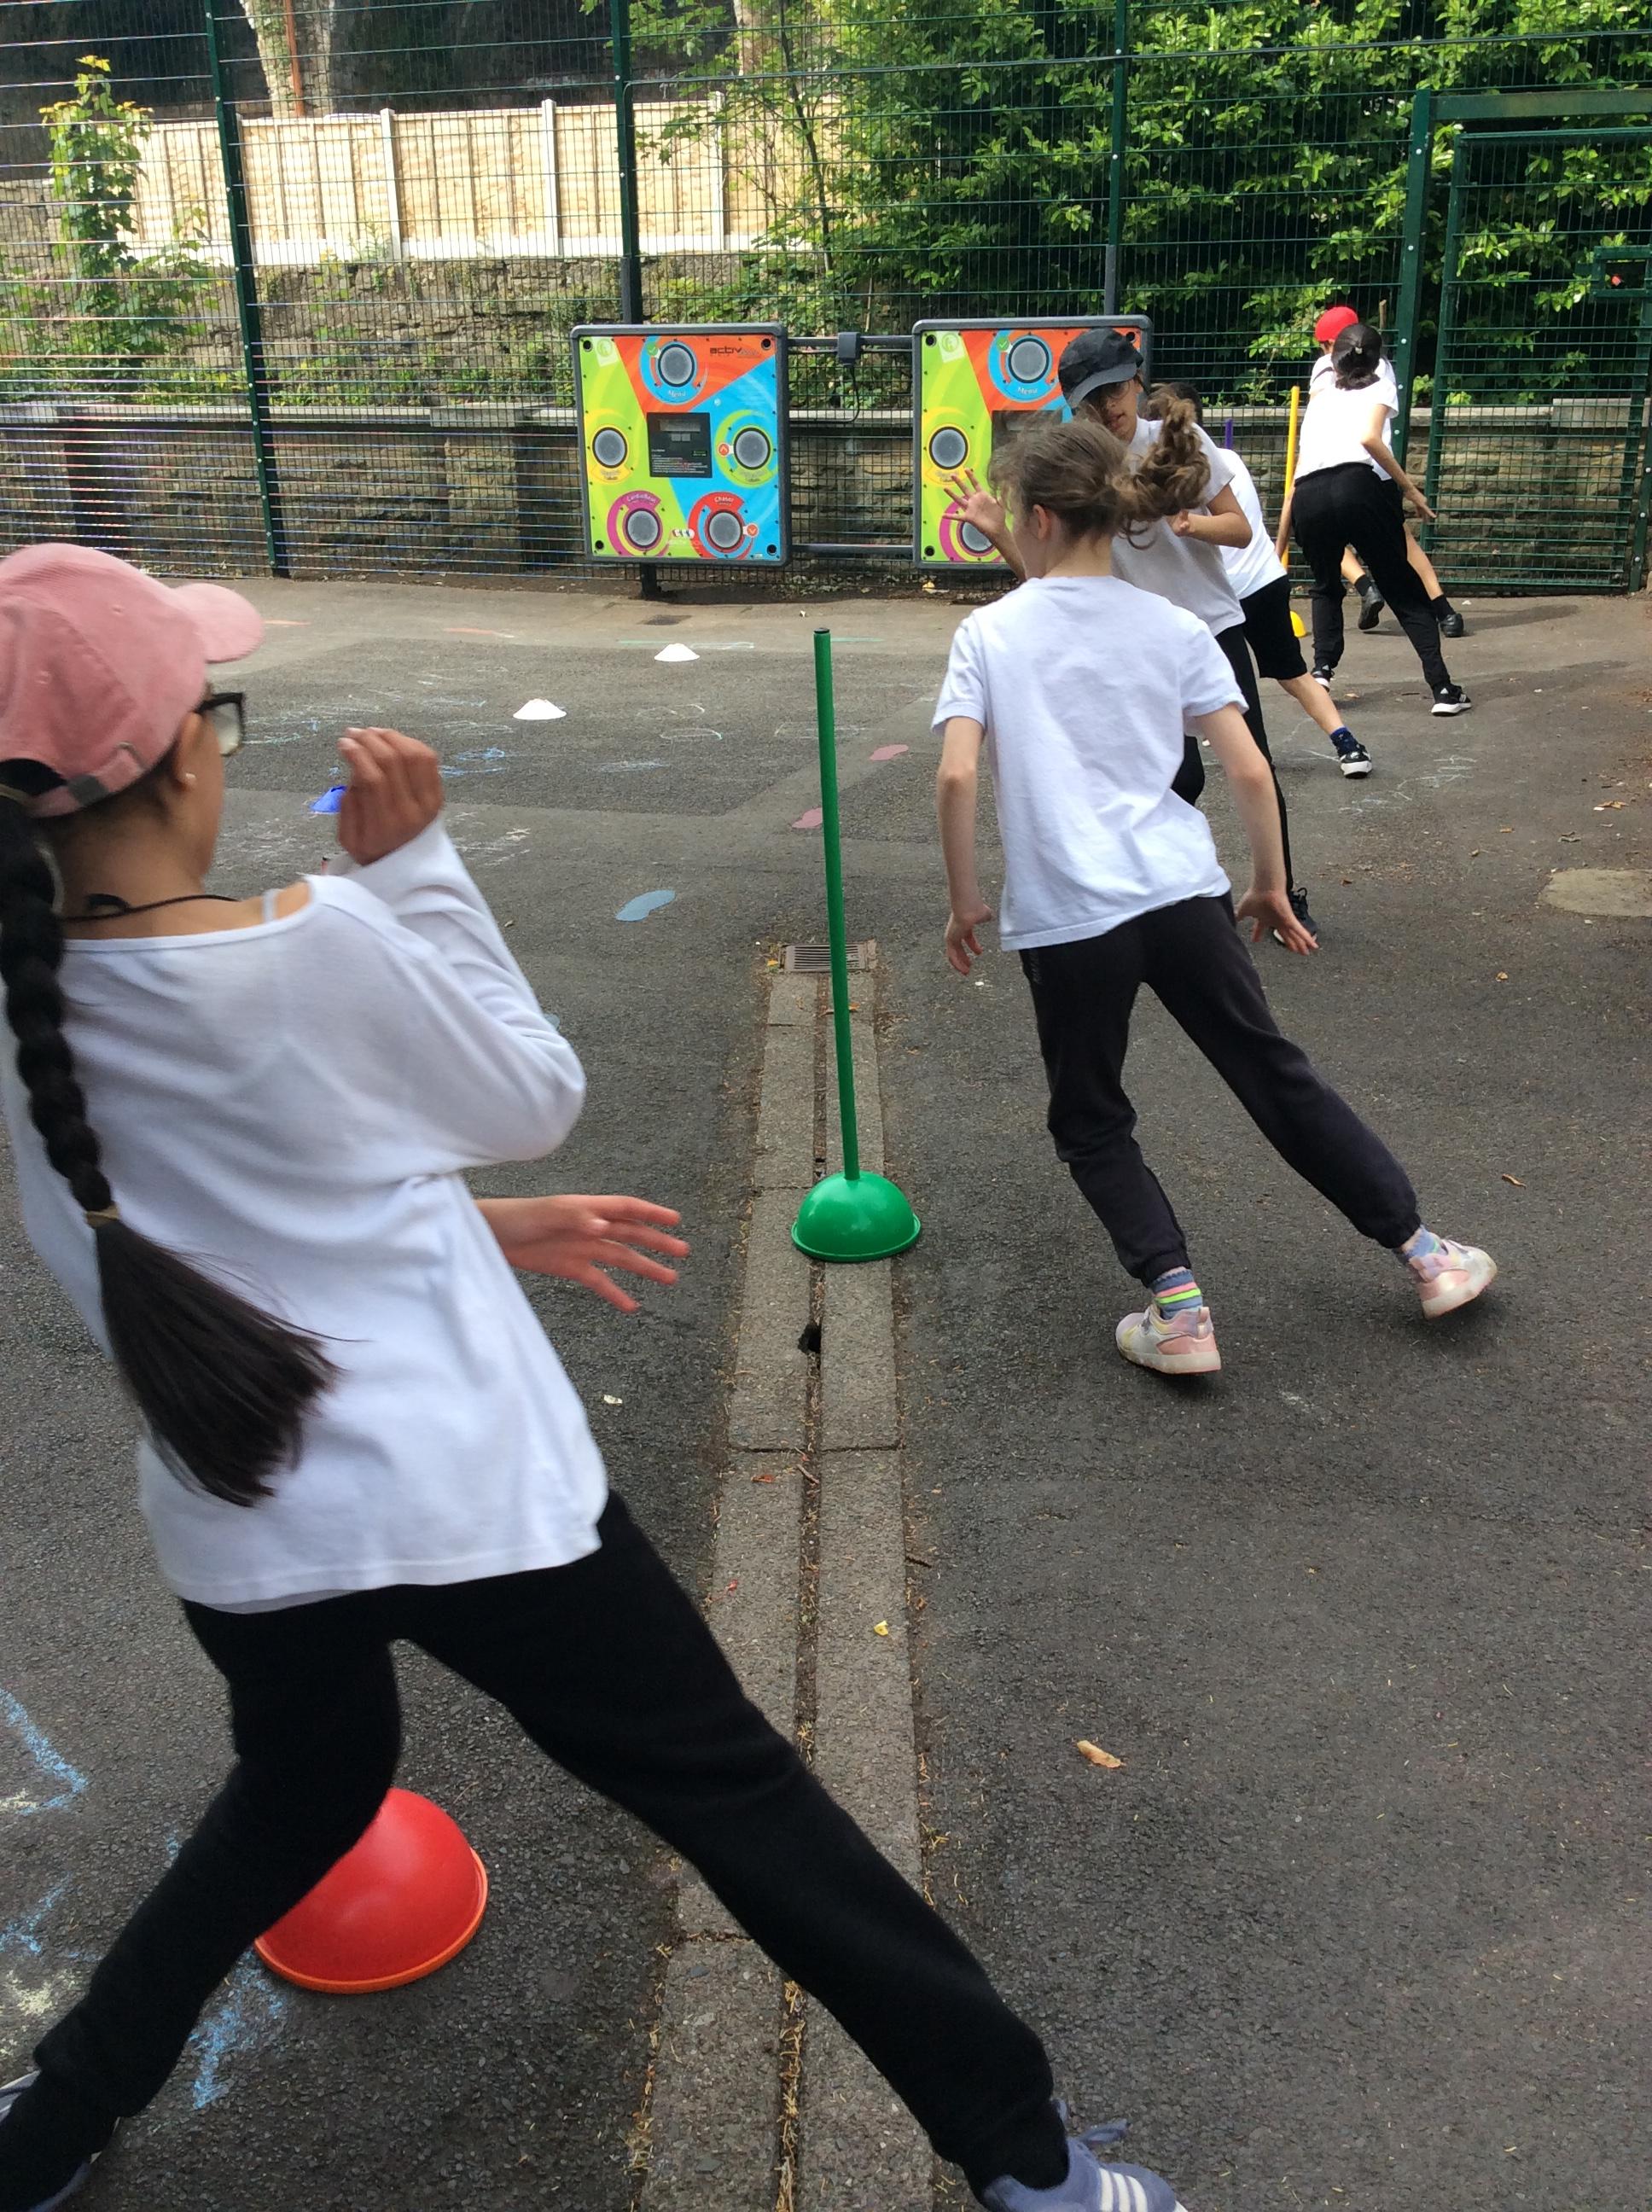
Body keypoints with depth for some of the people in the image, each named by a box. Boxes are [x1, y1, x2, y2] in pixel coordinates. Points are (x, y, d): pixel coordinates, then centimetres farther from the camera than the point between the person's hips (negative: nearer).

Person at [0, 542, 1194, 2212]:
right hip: (466, 1503, -5)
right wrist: (414, 864, -1)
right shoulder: (313, 946, -20)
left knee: (295, 1799, 34)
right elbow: (537, 1098, -3)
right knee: (739, 1801, 10)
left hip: (235, 1535, 6)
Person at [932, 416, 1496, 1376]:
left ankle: (1178, 1305, 5)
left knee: (1091, 1121, 17)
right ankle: (1424, 1250, 27)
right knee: (1277, 1071, 18)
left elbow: (956, 776, -12)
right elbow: (1250, 771, 1)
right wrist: (1271, 885, 14)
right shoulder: (1175, 628, 4)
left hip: (1064, 918, -2)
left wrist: (966, 899, 0)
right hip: (1184, 895, 3)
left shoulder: (990, 633, -2)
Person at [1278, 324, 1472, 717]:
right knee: (1404, 592, 8)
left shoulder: (1320, 396, 31)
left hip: (1309, 495, 3)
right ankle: (1443, 688, 0)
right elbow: (1369, 437, -4)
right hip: (1360, 485, -3)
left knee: (1326, 589, 27)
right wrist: (1411, 491, 1)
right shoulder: (1379, 388, 19)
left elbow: (1295, 479, 30)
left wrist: (1278, 548, 34)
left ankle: (1322, 670, 6)